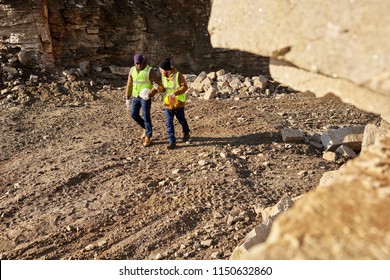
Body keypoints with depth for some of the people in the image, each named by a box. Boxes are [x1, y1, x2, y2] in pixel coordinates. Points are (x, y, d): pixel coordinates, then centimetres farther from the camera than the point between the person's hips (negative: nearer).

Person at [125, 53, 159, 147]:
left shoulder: (150, 71, -15)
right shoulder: (132, 70, 2)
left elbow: (157, 85, -15)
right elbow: (129, 85, 9)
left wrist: (150, 95, -29)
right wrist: (127, 98, 8)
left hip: (145, 97, -5)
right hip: (136, 96, 6)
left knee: (146, 116, -2)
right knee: (133, 114, 6)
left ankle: (148, 138, 9)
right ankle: (146, 128, 30)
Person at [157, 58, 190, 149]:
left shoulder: (178, 75, -17)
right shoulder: (163, 77, 1)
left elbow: (184, 87, -18)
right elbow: (163, 89, 9)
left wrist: (174, 93, -28)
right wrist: (158, 87, -14)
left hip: (178, 103, -4)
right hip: (167, 103, 4)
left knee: (181, 120, 17)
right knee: (169, 123, -1)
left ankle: (186, 132, 47)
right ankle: (172, 141, 6)